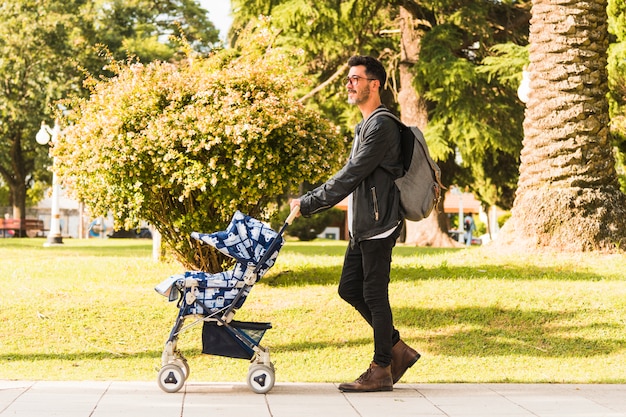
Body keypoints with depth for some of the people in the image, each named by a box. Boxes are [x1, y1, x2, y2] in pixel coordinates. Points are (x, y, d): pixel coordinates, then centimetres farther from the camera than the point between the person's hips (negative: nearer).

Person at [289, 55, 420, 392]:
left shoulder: (382, 126, -14)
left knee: (375, 295, -5)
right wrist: (309, 199, 14)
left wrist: (309, 204, -15)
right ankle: (397, 349, 21)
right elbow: (350, 175, 22)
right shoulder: (365, 126, 18)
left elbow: (352, 176, -19)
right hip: (362, 225, 10)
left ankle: (381, 371, 3)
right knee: (349, 289, 12)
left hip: (379, 224, -10)